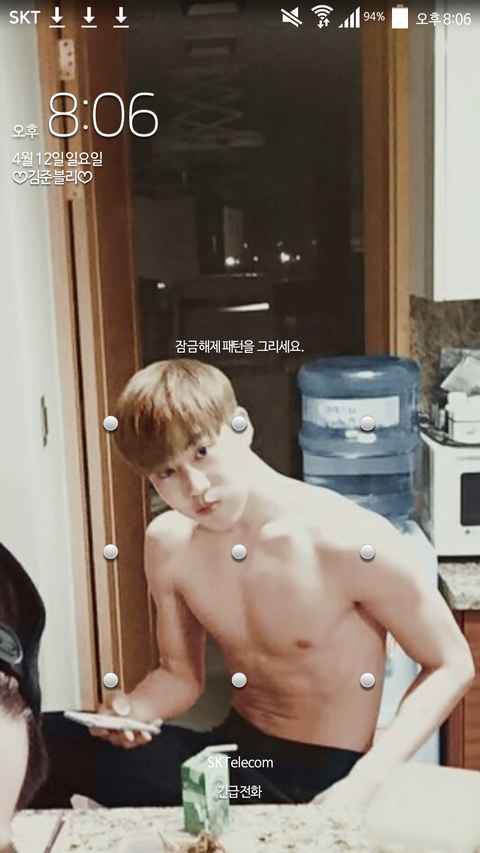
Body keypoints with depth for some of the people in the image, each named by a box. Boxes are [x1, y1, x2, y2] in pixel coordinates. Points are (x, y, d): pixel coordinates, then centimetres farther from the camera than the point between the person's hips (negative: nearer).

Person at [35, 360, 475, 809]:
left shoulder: (353, 541, -23)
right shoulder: (168, 544, -5)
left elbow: (451, 666, -11)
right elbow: (181, 675, 9)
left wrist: (364, 783, -22)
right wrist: (132, 710, -15)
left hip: (320, 779, -5)